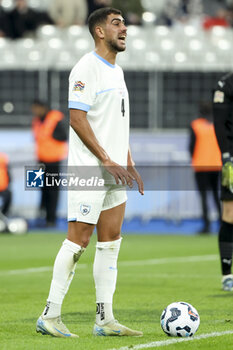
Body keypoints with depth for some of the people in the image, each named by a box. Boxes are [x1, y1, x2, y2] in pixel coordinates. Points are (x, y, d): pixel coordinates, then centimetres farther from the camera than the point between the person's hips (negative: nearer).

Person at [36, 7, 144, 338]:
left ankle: (105, 319, 7)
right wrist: (107, 161, -19)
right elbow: (77, 118, -17)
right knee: (78, 240, -9)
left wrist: (130, 165, 17)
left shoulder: (117, 71, 19)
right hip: (89, 170, -9)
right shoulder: (86, 68, -10)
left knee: (111, 241, 6)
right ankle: (50, 315, -3)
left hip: (114, 172, 9)